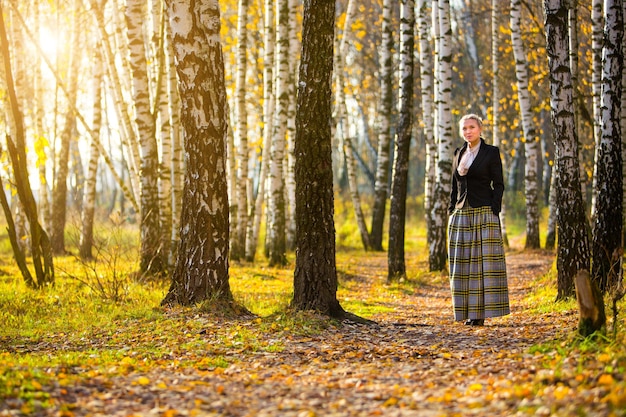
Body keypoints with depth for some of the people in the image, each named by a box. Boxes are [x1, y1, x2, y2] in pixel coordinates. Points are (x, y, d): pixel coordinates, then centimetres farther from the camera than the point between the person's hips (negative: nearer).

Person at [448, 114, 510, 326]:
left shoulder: (491, 152, -2)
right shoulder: (459, 153, 14)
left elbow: (498, 185, -5)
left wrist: (494, 213, -13)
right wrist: (451, 211, 11)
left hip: (483, 214, -6)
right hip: (461, 214, 6)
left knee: (484, 260, -6)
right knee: (462, 264, 4)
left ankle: (482, 312, -4)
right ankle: (468, 311, 9)